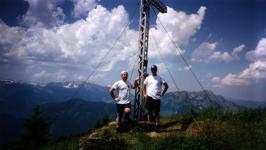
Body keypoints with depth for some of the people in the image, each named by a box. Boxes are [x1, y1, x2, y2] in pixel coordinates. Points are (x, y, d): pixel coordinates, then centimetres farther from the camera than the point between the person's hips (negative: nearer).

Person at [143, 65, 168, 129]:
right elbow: (144, 85, 17)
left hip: (157, 98, -2)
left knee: (157, 112, 0)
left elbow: (166, 85, 5)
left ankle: (157, 125, 10)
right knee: (149, 112, 7)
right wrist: (144, 94, 7)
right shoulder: (148, 78, 8)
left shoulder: (160, 78, 2)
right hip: (149, 97, 2)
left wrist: (162, 93, -4)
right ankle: (149, 124, 16)